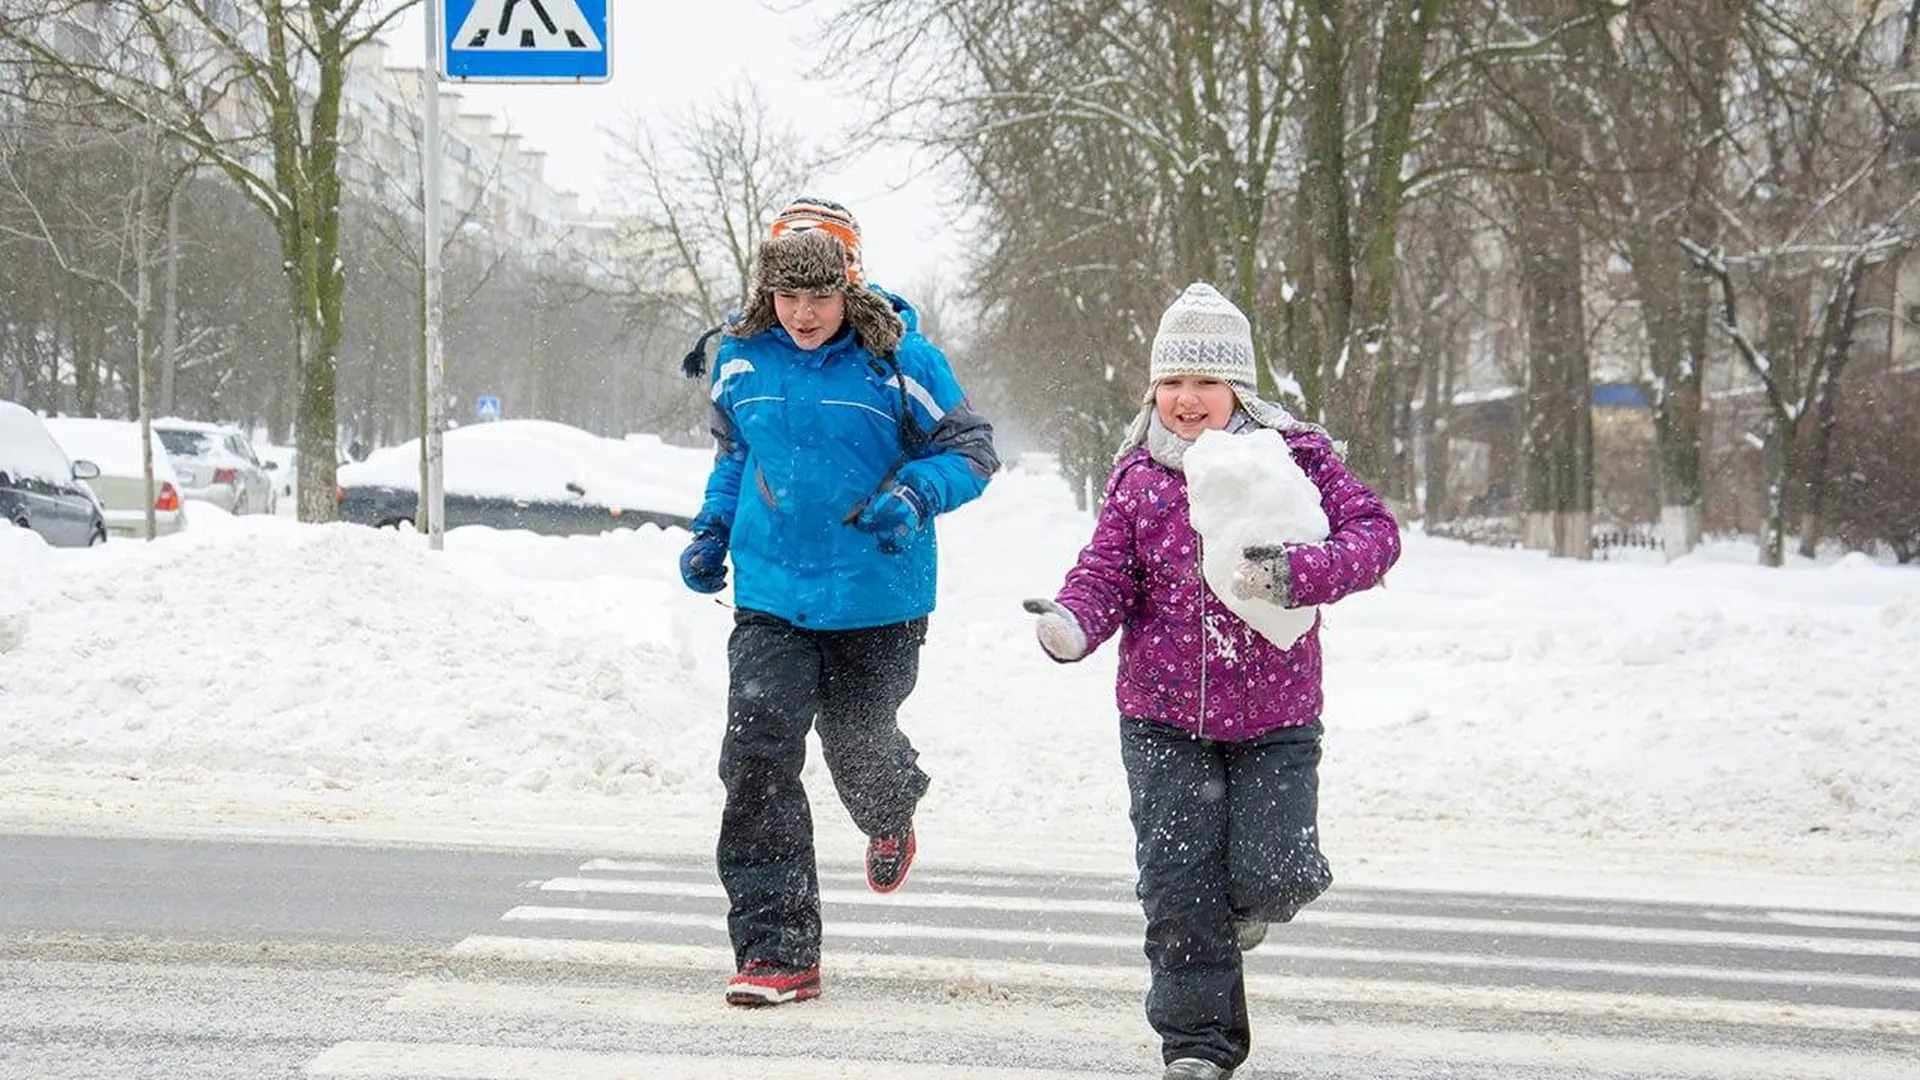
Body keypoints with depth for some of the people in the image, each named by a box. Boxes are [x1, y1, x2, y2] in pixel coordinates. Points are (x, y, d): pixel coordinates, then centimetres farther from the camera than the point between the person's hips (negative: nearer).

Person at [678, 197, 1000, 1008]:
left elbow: (971, 449, -4)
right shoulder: (742, 357, 1)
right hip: (772, 596, 2)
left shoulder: (898, 359, -11)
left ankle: (891, 817, 55)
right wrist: (712, 532, 5)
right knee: (757, 756, -12)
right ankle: (776, 949, -7)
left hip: (876, 599, -2)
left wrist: (914, 494, -23)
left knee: (857, 746, 14)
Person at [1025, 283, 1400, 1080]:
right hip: (1163, 716, 2)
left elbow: (1375, 533, -10)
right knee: (1178, 882, -1)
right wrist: (1073, 622, -23)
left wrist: (1294, 574, -28)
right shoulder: (1137, 474, 2)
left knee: (1269, 876, -8)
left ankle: (1256, 896, 31)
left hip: (1273, 716, -2)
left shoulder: (1294, 456, -5)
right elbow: (1109, 571, 0)